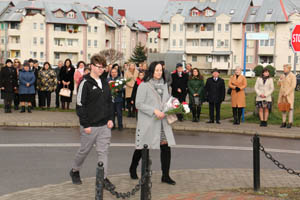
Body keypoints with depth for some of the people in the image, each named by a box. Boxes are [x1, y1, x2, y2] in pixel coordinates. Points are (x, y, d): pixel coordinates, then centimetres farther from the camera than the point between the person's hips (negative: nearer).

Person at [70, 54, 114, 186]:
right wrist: (85, 124, -15)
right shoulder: (85, 84, -10)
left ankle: (103, 177, 11)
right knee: (84, 150, 9)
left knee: (103, 151, 5)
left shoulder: (105, 83, 9)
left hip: (104, 125, 5)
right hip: (90, 126, -5)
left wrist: (110, 118, 5)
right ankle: (75, 171, 32)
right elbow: (80, 105, -12)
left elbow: (110, 102, 16)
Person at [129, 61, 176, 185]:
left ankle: (165, 176, 4)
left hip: (162, 122, 5)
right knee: (142, 148, 7)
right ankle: (133, 169, 32)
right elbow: (138, 104, -12)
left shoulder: (164, 84, 13)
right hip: (147, 122, -5)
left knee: (166, 147, -4)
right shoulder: (144, 85, -7)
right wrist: (154, 111, -19)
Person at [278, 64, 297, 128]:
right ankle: (284, 123, 11)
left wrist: (287, 93, -21)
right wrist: (280, 80, -12)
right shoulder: (282, 75, 10)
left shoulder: (293, 76, -9)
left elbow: (293, 86, -16)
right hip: (282, 94, 6)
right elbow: (279, 84, 10)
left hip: (289, 94, -6)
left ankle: (290, 123, -2)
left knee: (290, 108, -5)